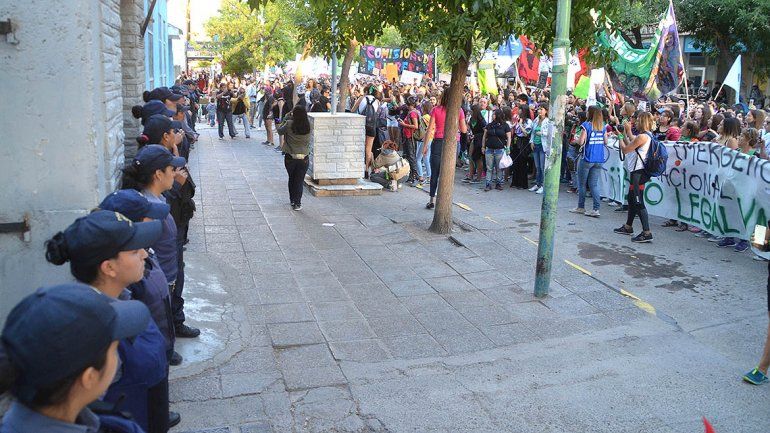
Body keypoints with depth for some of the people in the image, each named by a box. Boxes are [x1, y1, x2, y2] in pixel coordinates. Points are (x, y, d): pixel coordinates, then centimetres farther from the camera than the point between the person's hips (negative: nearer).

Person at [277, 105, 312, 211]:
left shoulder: (289, 124, -14)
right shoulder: (308, 125, -9)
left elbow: (280, 131, 3)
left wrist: (286, 119, 9)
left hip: (290, 157, 0)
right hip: (304, 158, 0)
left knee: (291, 179, 20)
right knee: (299, 181, 8)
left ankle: (292, 200, 30)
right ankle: (297, 203, 3)